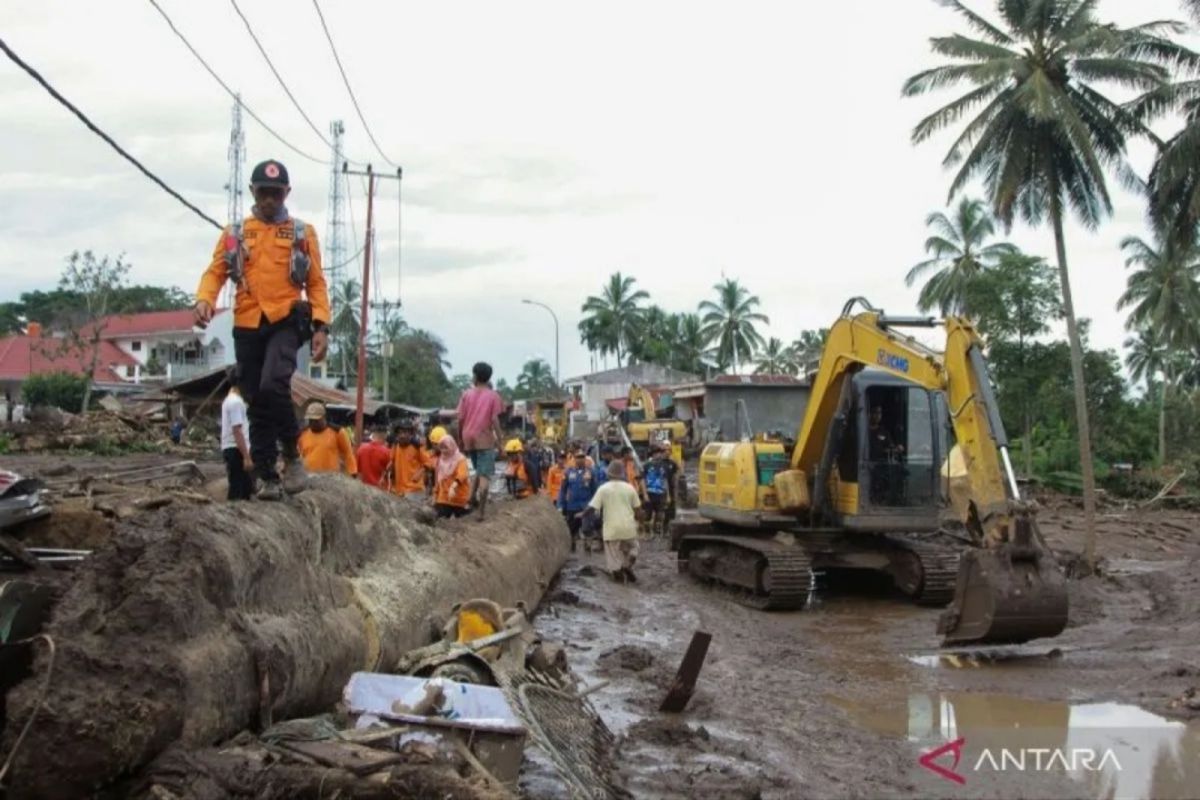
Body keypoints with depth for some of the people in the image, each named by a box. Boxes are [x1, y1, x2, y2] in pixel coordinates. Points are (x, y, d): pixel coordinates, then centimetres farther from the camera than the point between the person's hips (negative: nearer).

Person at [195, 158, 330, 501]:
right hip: (247, 326, 3)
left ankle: (292, 454, -4)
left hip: (287, 321, -3)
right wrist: (204, 301, -15)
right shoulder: (234, 234, 13)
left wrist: (321, 326, -3)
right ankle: (267, 477, 13)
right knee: (256, 404, 4)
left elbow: (316, 283, 8)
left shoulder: (302, 233, 10)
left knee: (273, 385, -25)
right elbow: (215, 272, 6)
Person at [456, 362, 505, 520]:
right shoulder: (493, 396, -1)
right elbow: (494, 420, -8)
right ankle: (482, 510, -9)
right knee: (485, 475, -3)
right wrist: (499, 440, -4)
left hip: (469, 438, 4)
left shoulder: (467, 394, 6)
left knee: (479, 470, 25)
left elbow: (460, 418, 3)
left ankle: (473, 495, 8)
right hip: (485, 438, -4)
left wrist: (460, 437, 13)